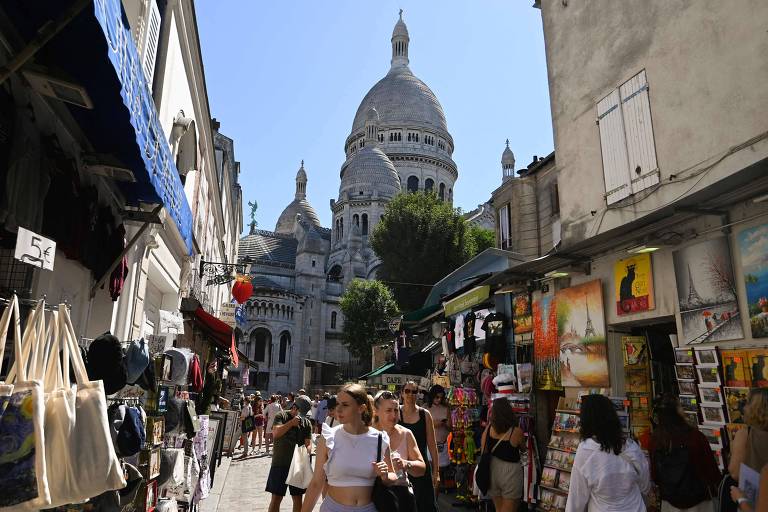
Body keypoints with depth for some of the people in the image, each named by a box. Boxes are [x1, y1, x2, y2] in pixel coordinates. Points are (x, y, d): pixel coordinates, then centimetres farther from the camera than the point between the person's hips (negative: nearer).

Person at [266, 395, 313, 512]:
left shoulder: (306, 423, 4)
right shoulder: (281, 416, -4)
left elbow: (309, 444, 1)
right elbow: (276, 433, -20)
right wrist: (291, 423, -24)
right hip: (280, 464, -3)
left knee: (298, 498, 10)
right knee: (276, 497, 0)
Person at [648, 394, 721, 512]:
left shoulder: (655, 440, -15)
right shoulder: (695, 436, -23)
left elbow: (654, 477, -3)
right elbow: (711, 468, -10)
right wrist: (717, 487, 11)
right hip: (698, 501, -2)